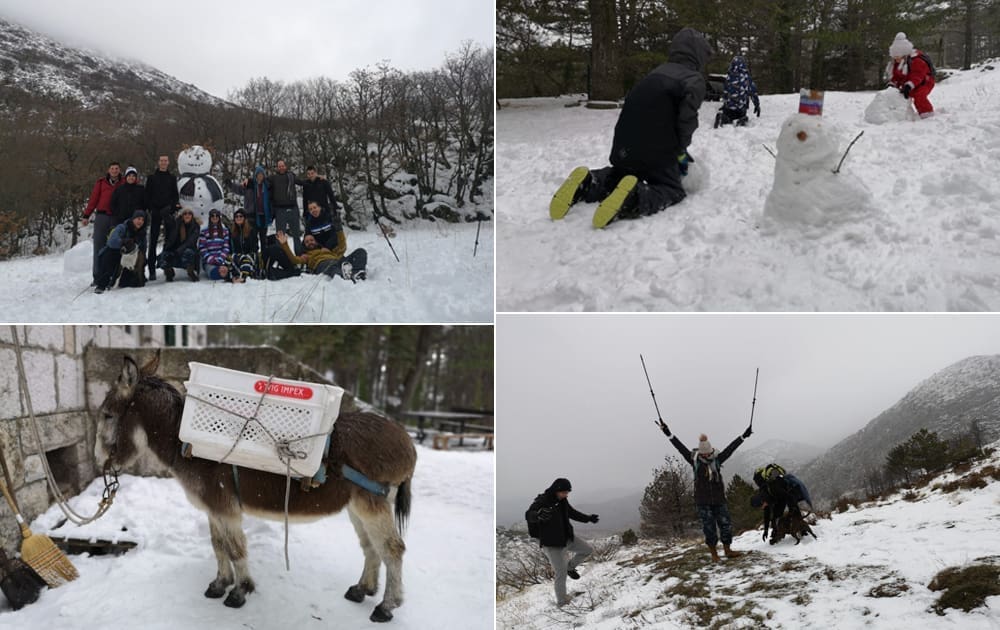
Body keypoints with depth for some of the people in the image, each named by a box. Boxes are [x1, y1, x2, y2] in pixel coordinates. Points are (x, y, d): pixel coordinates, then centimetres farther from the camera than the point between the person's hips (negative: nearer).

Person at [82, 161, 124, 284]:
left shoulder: (124, 184, 9)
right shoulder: (101, 183, 9)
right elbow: (93, 199, 7)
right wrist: (86, 215, 1)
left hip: (116, 218, 0)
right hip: (102, 217, 0)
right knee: (99, 247, -3)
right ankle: (97, 276, -3)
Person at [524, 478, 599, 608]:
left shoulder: (562, 501, 1)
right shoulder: (542, 501, -22)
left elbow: (572, 513, 20)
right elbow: (529, 515, -38)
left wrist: (589, 518, 14)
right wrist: (538, 515, -61)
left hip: (566, 539, 7)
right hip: (552, 544, -7)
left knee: (588, 549, 9)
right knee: (561, 573, -4)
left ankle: (570, 566, 27)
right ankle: (561, 601, 12)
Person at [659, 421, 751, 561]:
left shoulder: (717, 459, 2)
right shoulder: (694, 460, -4)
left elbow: (730, 448, 2)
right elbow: (681, 447, -9)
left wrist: (743, 436, 0)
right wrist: (668, 434, -14)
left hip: (719, 499, 2)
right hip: (703, 501, -2)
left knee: (725, 523, 3)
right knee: (709, 527, 1)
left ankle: (727, 550, 16)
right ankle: (714, 553, 12)